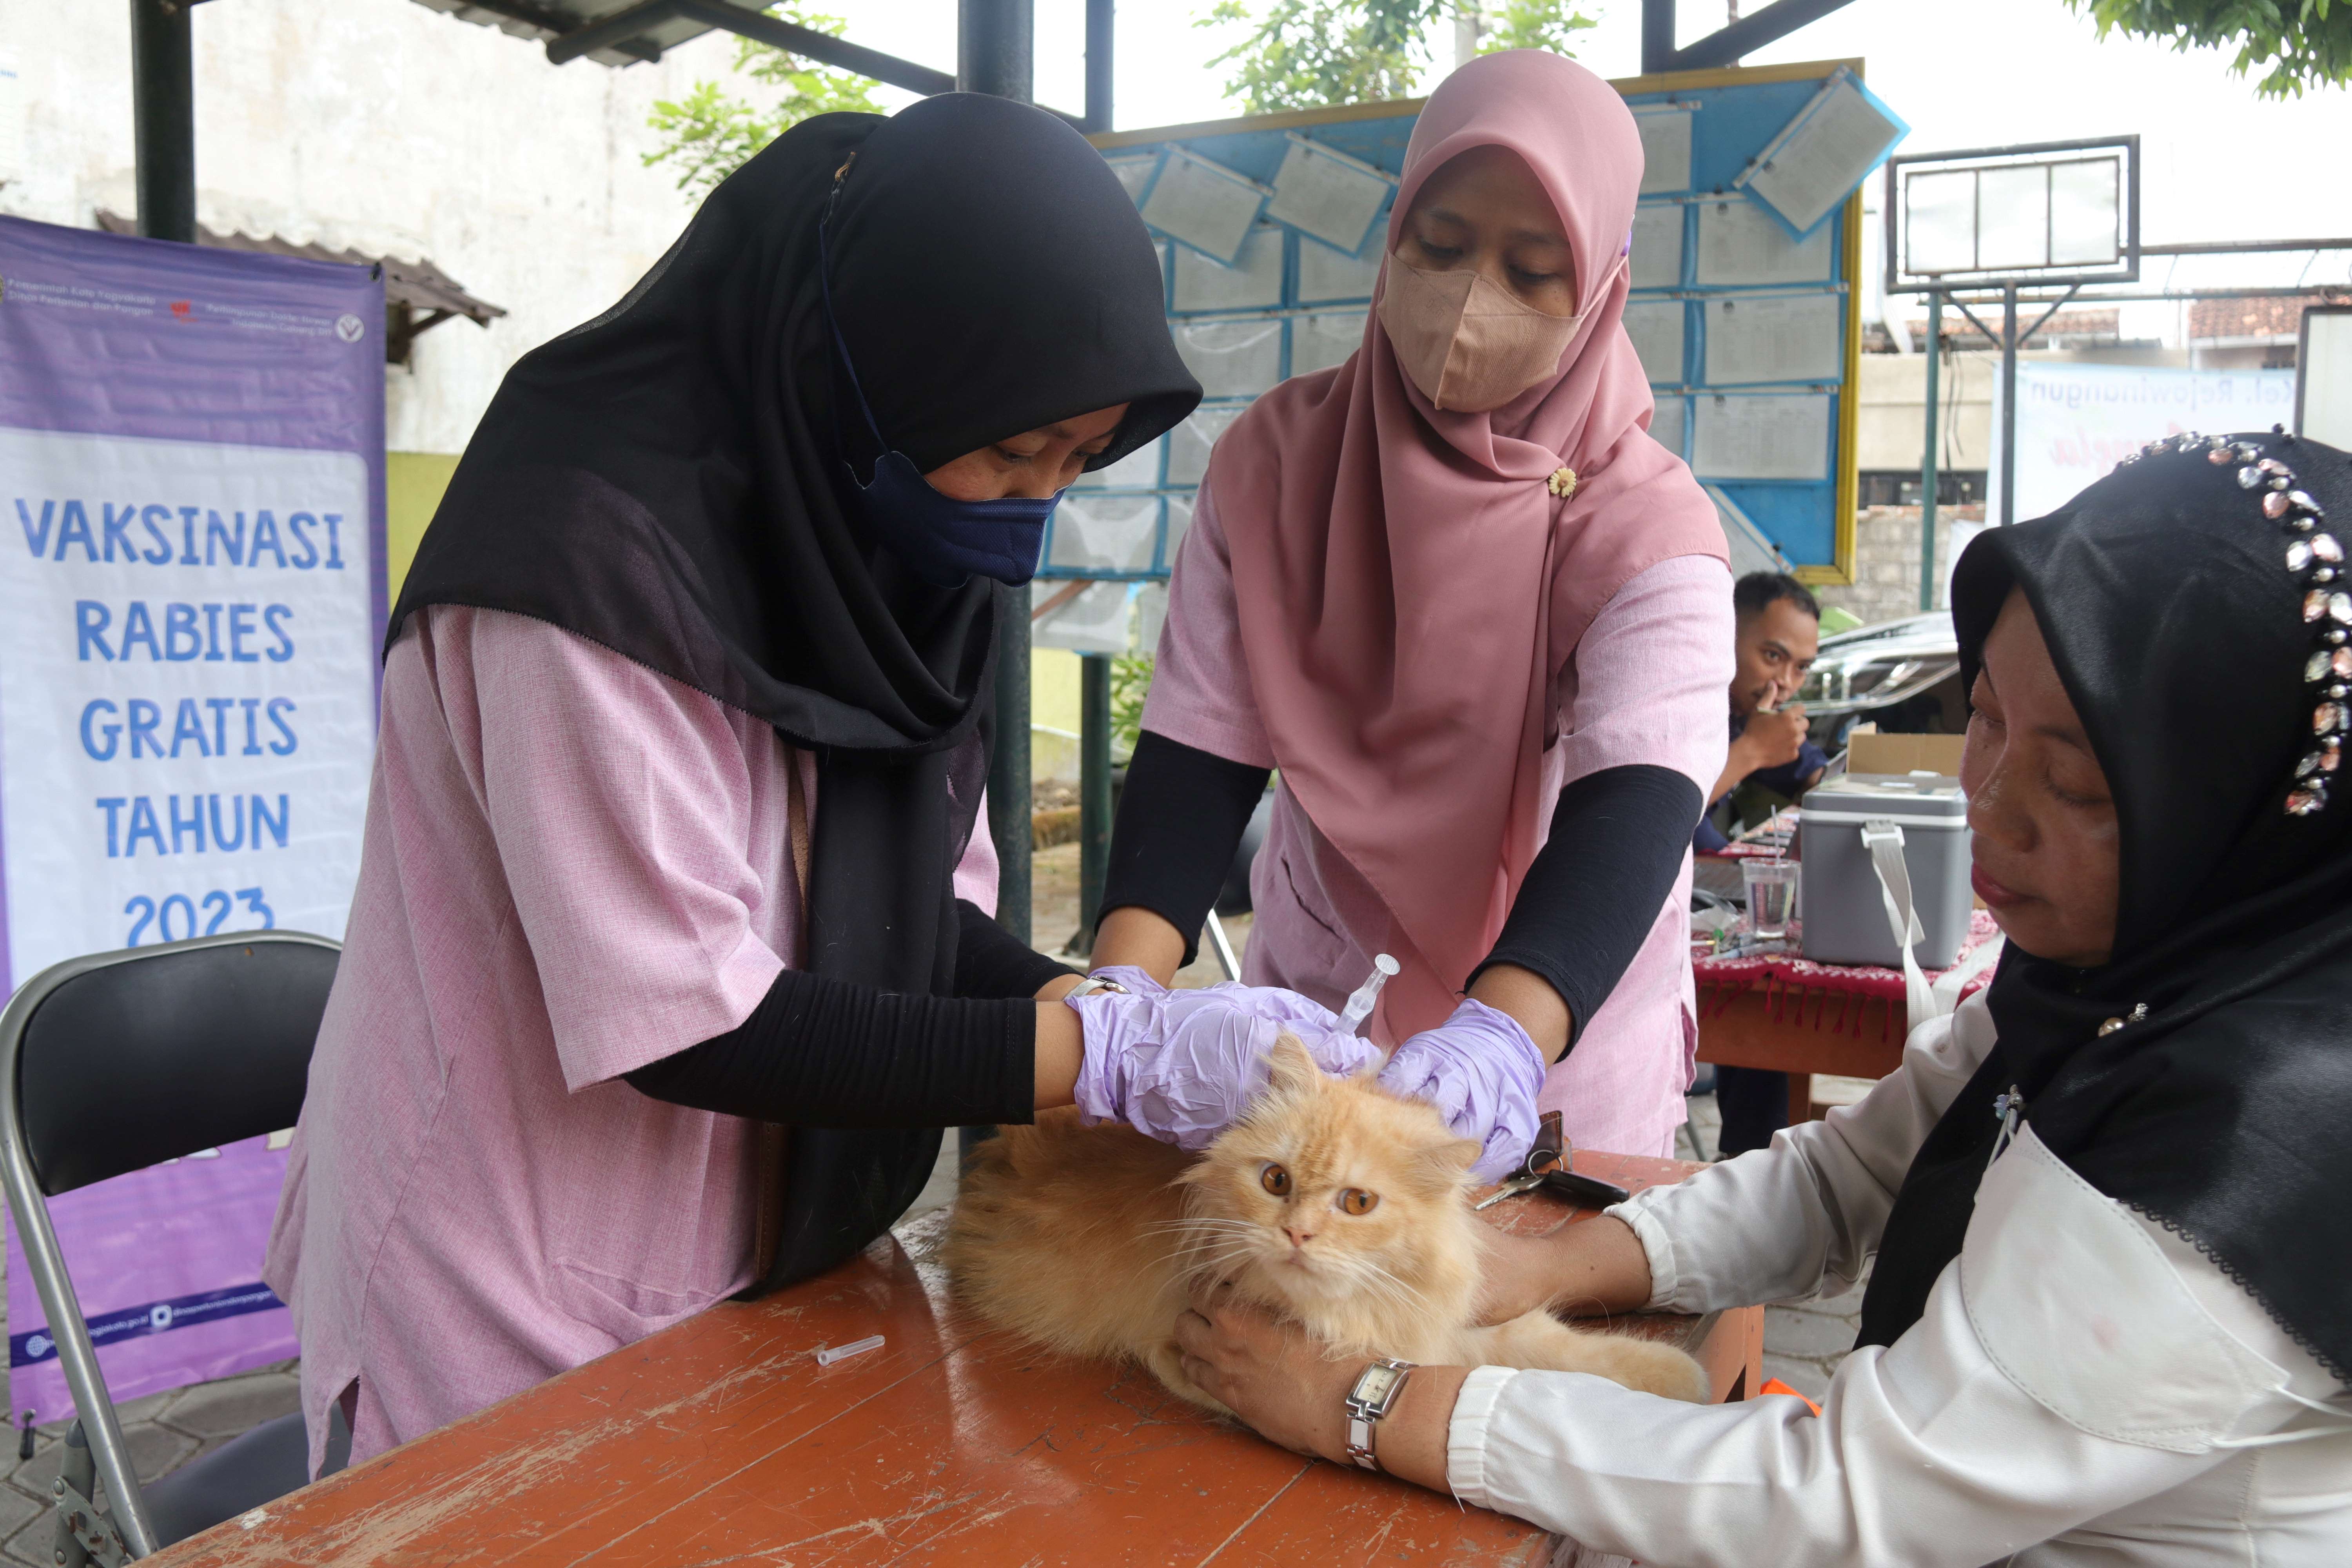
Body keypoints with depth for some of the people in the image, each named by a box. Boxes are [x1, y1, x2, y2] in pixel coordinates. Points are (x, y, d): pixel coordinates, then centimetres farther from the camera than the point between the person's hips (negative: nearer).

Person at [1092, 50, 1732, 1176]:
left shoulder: (1647, 529, -17)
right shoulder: (1271, 461, -9)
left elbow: (1633, 812, -30)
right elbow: (1198, 750, -13)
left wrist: (1505, 1032, -49)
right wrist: (1124, 986, -29)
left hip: (1562, 1063, -2)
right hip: (1307, 1013, 2)